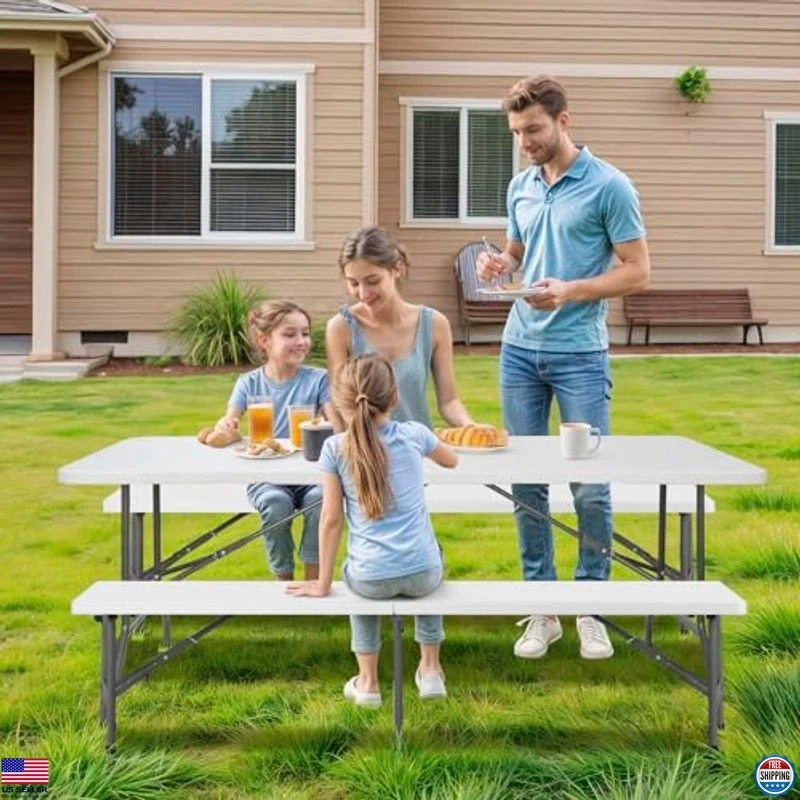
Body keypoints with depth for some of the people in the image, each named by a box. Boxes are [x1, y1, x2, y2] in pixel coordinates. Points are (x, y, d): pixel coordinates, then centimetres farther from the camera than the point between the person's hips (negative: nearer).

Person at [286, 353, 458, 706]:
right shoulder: (413, 434, 0)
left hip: (371, 579, -1)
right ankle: (430, 669, 38)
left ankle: (368, 680, 34)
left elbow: (331, 519, -2)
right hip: (422, 573, 1)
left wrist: (323, 584, 7)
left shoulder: (335, 448, -4)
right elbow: (452, 461, 21)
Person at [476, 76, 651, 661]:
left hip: (580, 354, -5)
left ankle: (591, 609, 15)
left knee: (590, 487, 0)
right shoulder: (521, 186, 11)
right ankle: (541, 609, 18)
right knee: (526, 482, 7)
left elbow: (637, 271, -7)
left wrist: (571, 291, -20)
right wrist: (499, 265, 0)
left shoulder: (609, 186, -7)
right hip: (519, 350, 5)